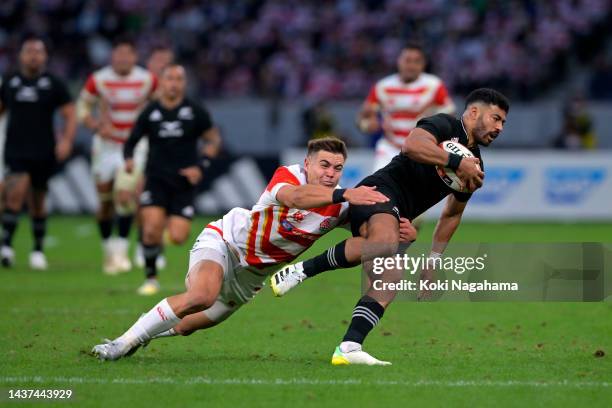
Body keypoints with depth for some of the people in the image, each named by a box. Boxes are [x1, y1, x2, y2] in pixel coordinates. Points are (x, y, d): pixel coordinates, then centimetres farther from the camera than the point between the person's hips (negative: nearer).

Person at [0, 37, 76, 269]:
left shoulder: (54, 85, 0)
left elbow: (70, 116, 0)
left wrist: (66, 141, -15)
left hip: (44, 153, 0)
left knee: (37, 203, 9)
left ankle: (38, 250, 23)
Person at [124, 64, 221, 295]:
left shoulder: (195, 113, 0)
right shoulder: (150, 113, 2)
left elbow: (214, 140, 6)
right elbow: (132, 141, 10)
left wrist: (200, 167, -7)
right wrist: (129, 159, -11)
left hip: (184, 183, 0)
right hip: (156, 179, 0)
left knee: (178, 238, -10)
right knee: (152, 229, -19)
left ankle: (173, 225, 30)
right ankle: (151, 279, 0)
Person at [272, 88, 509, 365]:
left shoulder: (475, 168, 24)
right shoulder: (444, 125, -2)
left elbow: (452, 214, 35)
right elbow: (411, 145, -24)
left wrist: (433, 260, 30)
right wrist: (456, 162, -25)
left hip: (398, 220, 9)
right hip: (380, 191, -9)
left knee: (387, 284, -11)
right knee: (385, 242, -38)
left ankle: (348, 349, -21)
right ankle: (302, 270, -29)